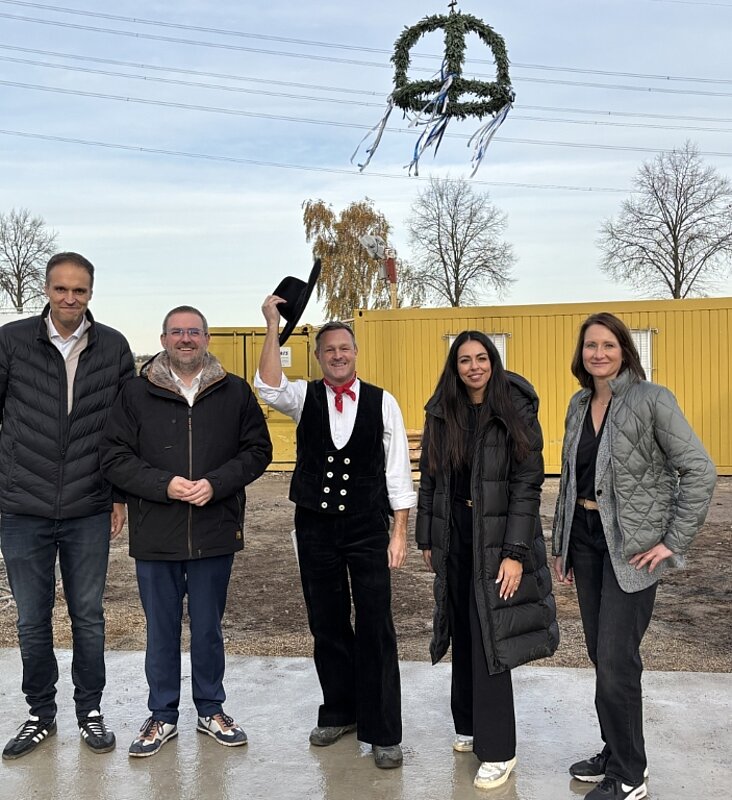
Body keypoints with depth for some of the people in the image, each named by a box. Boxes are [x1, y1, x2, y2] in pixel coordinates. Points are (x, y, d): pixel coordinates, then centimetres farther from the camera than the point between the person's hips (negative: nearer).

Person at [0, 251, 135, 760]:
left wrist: (123, 494, 4)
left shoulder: (114, 347, 0)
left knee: (89, 617, 11)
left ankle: (90, 711, 29)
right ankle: (41, 714, 30)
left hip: (90, 512, 0)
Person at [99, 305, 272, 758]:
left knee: (208, 629, 15)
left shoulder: (235, 392, 1)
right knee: (162, 631, 13)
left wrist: (216, 483, -15)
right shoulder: (137, 394, -1)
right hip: (155, 536, 0)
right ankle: (163, 716, 31)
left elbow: (258, 451, 0)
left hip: (215, 533, 0)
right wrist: (165, 484, -17)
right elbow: (114, 458, -3)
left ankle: (211, 710, 33)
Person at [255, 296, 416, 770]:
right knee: (327, 625, 13)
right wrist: (273, 326, -24)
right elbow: (269, 389, -21)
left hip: (368, 528, -2)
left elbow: (397, 472, -1)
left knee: (376, 629, 0)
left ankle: (382, 732, 12)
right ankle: (339, 712, 32)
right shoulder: (305, 397, 2)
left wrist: (400, 533, -4)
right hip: (315, 527, 2)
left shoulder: (382, 403, -2)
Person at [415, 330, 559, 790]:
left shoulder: (516, 414, -9)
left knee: (489, 639, -3)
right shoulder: (441, 415, 4)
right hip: (454, 538, 4)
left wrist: (514, 553, -17)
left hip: (498, 539, -4)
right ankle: (469, 725, 31)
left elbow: (528, 485, -12)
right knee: (464, 635, 14)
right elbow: (429, 479, 9)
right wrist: (427, 540, 8)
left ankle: (498, 750, 10)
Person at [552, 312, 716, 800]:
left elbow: (699, 470, -14)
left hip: (631, 545, -6)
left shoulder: (652, 399, -11)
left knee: (616, 661, -4)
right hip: (586, 539, 6)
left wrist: (675, 541, -14)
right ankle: (616, 754, 31)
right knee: (601, 655, 14)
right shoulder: (579, 404, 8)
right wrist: (562, 545, 14)